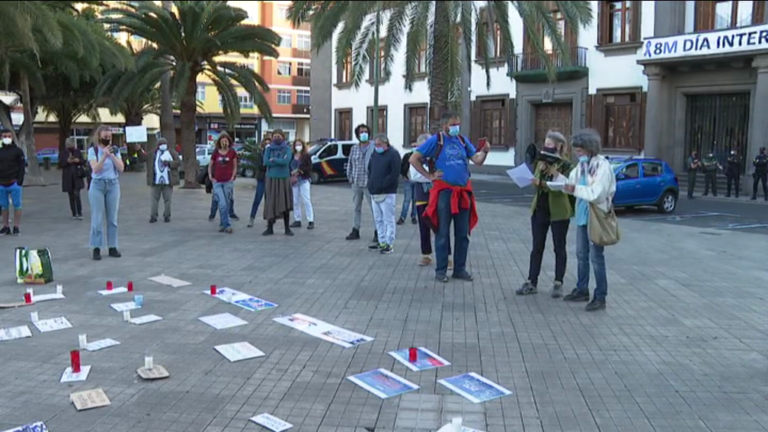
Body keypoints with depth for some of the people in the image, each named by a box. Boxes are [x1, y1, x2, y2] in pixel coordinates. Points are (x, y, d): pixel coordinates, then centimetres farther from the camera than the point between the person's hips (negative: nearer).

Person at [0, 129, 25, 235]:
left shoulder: (18, 151, 0)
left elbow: (22, 167, -4)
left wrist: (20, 181, -12)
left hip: (14, 183, -4)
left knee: (16, 206, -2)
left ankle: (16, 228, 2)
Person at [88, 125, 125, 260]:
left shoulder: (115, 150, 7)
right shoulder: (93, 150, -2)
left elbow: (121, 168, -1)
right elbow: (95, 169, -14)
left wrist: (112, 156, -13)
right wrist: (104, 156, -25)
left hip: (113, 185, 3)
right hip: (98, 185, -3)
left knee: (112, 218, 5)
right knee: (97, 218, -3)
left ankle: (112, 247, 10)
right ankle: (96, 248, 2)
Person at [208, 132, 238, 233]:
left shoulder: (232, 153, 2)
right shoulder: (215, 153, 5)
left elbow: (235, 167, 8)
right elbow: (210, 166, 15)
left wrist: (232, 177, -3)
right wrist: (210, 176, 3)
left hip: (228, 182, 0)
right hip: (217, 182, 0)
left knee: (226, 204, 5)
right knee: (222, 204, -12)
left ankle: (222, 225, 19)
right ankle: (227, 225, -8)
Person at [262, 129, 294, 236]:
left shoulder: (287, 149, 4)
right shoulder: (268, 149, 7)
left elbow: (286, 161, -14)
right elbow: (266, 162, -9)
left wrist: (273, 159, -6)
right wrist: (280, 161, -11)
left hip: (284, 179, 0)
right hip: (271, 179, 1)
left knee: (285, 204, 1)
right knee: (271, 203, 0)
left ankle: (287, 228, 9)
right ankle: (270, 228, 10)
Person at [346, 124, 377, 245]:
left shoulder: (374, 148, -7)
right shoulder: (354, 149, 10)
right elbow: (350, 164, 17)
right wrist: (350, 177, 9)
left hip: (369, 183, -6)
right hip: (356, 183, 6)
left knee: (374, 208, -5)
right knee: (357, 208, 14)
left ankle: (377, 233, -2)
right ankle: (355, 231, 24)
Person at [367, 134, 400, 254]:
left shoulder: (393, 154, -7)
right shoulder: (375, 154, 16)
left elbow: (395, 174, -15)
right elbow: (370, 170, 25)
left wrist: (382, 185, -16)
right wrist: (371, 183, 9)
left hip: (387, 194, -8)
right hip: (374, 193, 8)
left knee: (388, 220, -4)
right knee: (378, 220, 11)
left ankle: (389, 244, 0)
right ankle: (382, 243, 19)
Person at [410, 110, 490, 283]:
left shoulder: (463, 140, 9)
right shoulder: (436, 140, -4)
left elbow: (477, 160, 5)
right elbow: (414, 159, -4)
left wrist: (485, 152, -15)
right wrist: (429, 175, -6)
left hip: (463, 192, 4)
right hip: (444, 191, -4)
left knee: (463, 234, 9)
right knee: (443, 233, 2)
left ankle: (460, 269, 19)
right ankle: (441, 270, 11)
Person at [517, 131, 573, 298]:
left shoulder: (566, 164, -9)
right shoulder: (541, 162, 9)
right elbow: (535, 182, -1)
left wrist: (554, 171, -25)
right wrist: (541, 169, -15)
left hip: (558, 212, -5)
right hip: (539, 209, 5)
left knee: (559, 248, 6)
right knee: (537, 247, 7)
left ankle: (558, 284, 13)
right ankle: (532, 282, 11)